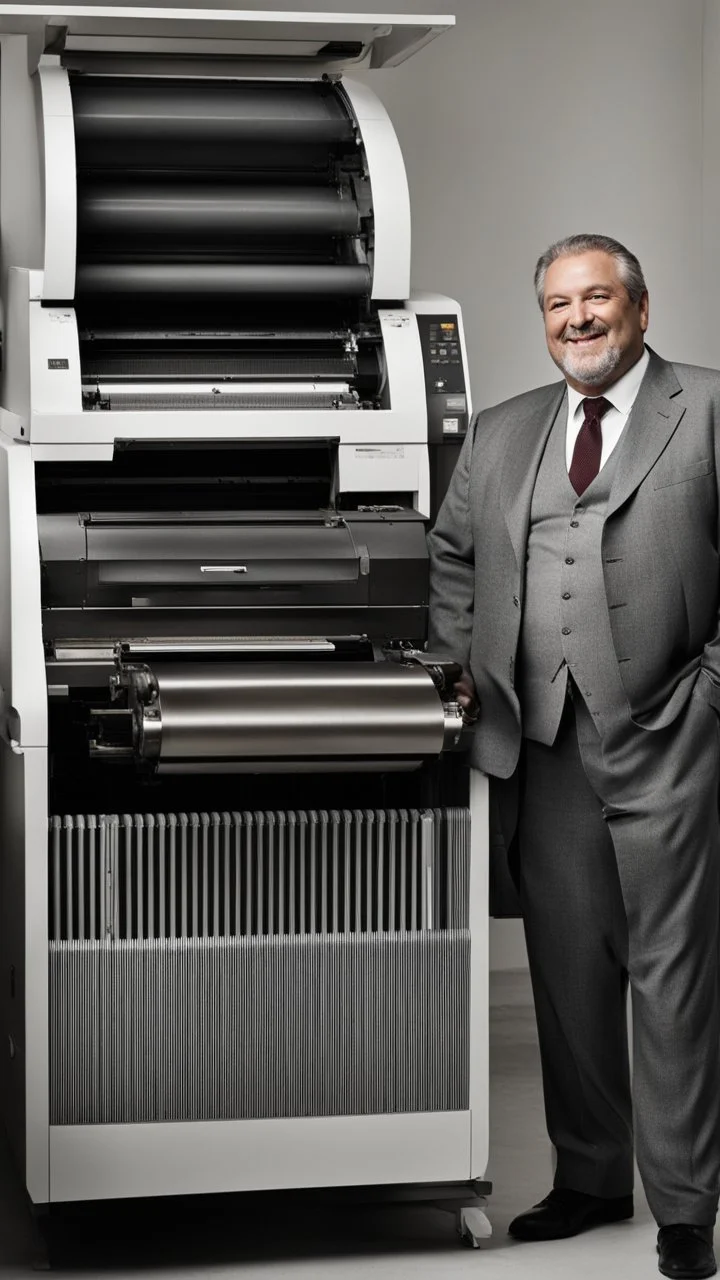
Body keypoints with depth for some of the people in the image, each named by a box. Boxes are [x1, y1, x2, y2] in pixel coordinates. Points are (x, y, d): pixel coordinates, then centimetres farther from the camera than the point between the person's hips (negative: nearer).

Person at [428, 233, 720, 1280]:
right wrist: (461, 664, 11)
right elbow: (452, 553, 24)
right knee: (568, 968, 10)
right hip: (542, 742, 5)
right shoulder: (502, 433, 16)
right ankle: (589, 1180, 23)